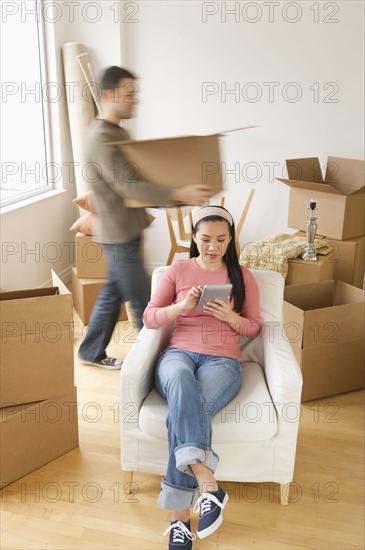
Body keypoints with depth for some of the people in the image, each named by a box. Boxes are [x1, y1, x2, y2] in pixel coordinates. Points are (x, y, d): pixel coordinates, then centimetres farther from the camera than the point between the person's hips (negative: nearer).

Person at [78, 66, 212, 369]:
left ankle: (92, 352, 32)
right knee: (142, 300, 1)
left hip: (128, 229, 10)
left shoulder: (120, 132, 13)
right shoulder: (101, 137, -19)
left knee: (113, 293, 18)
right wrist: (178, 194, -37)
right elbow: (126, 186, -30)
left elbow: (137, 175, 21)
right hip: (119, 233, -10)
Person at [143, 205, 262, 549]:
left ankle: (179, 516, -25)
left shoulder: (243, 277, 13)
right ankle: (207, 484, -42)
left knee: (182, 413, -33)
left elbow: (254, 329, 14)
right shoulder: (178, 270, 12)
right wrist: (182, 305, -11)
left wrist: (229, 316, -8)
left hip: (222, 361, 0)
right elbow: (149, 318, 8)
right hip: (179, 353, 1)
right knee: (181, 381, -40)